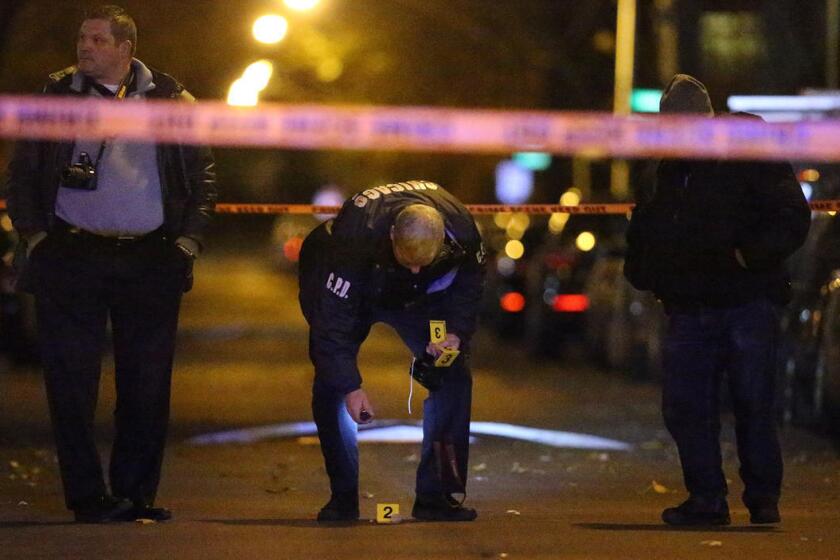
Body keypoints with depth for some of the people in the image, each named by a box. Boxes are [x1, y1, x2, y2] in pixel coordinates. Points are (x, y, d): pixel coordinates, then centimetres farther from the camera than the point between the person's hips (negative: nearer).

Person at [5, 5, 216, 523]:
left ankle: (136, 495, 12)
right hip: (70, 259, 0)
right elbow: (22, 171, 10)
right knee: (71, 383, -2)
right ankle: (87, 496, 4)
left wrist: (190, 238, 2)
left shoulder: (170, 101, 7)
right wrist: (34, 234, -1)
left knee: (147, 384, 2)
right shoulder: (57, 96, 7)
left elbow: (204, 174, 12)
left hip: (151, 261, 0)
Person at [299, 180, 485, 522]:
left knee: (452, 377, -11)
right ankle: (343, 497, -7)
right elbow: (333, 320, -37)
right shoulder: (354, 237, -43)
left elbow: (470, 280, -9)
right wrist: (350, 387, -41)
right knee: (331, 384, -17)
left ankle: (436, 494, -6)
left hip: (422, 298, 3)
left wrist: (457, 332, -23)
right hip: (346, 288, -3)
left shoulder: (461, 229, -33)